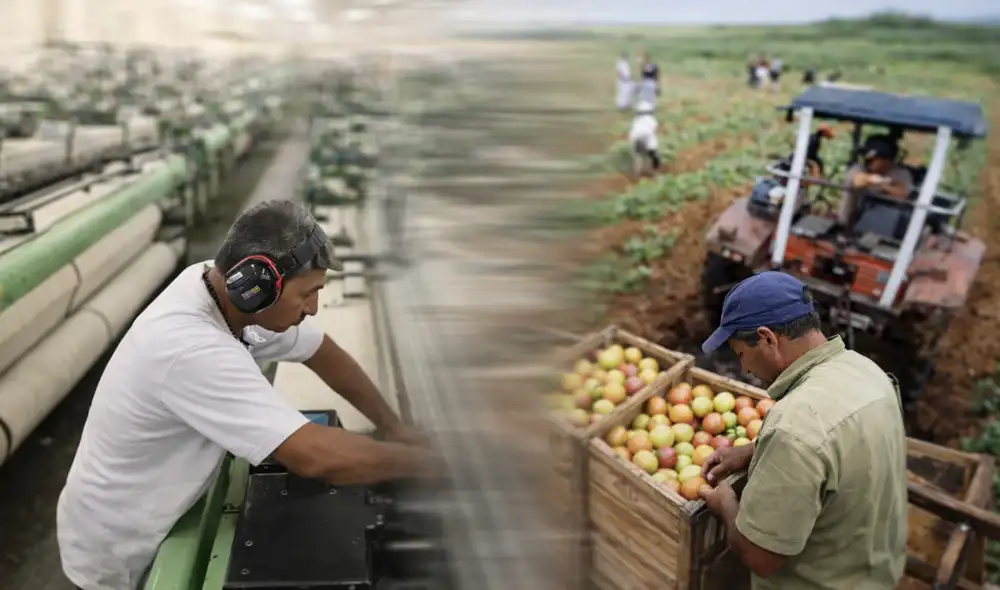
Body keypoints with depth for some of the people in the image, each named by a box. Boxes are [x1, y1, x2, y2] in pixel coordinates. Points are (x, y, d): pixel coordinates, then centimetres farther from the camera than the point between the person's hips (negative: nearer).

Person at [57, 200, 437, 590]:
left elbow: (324, 353, -1)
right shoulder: (193, 350, -39)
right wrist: (422, 460, -27)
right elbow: (319, 457, -43)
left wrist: (395, 427, -2)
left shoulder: (226, 289, -14)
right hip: (118, 552, -7)